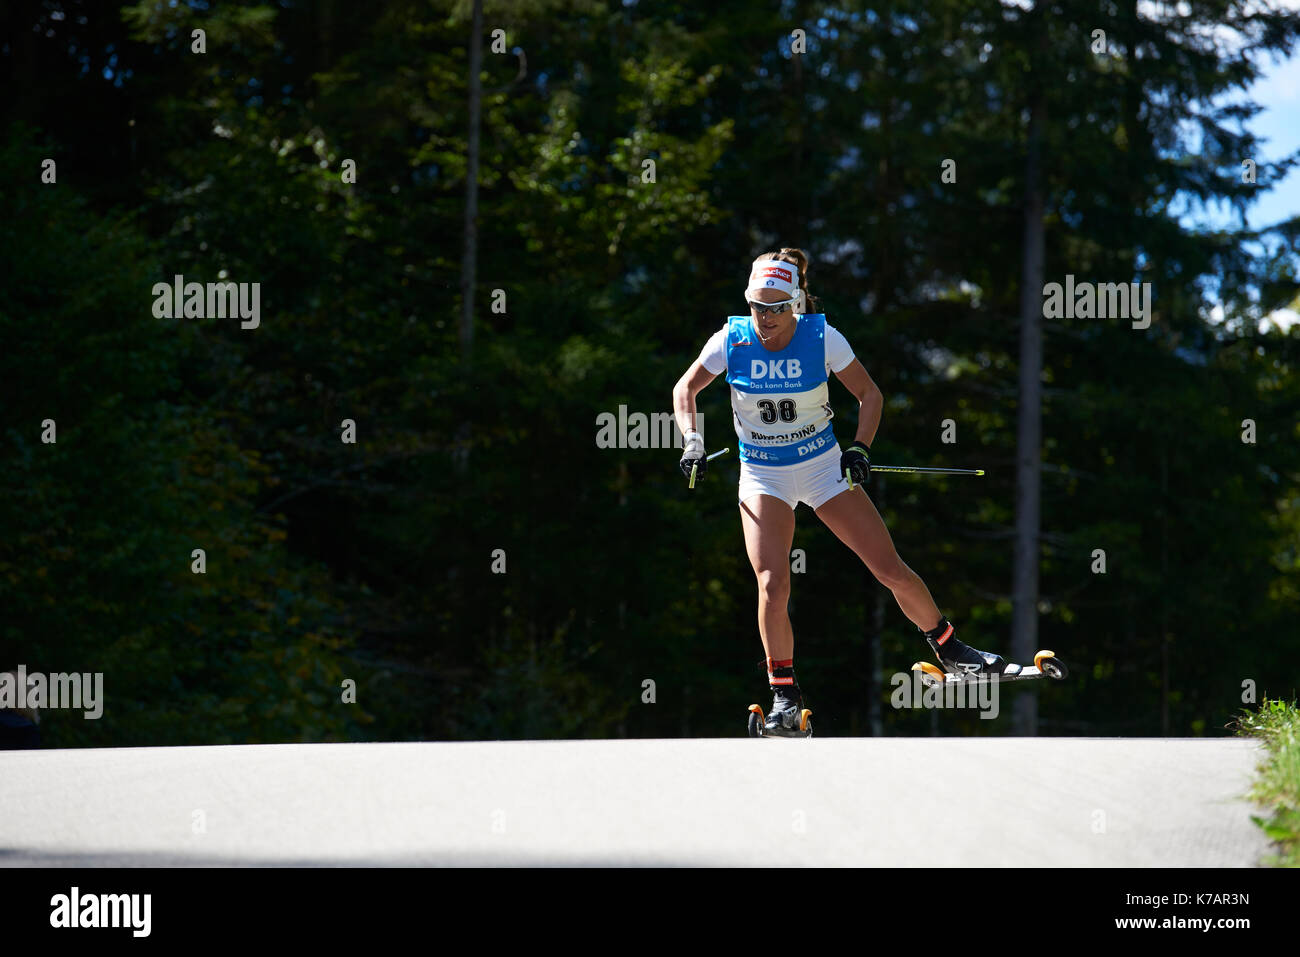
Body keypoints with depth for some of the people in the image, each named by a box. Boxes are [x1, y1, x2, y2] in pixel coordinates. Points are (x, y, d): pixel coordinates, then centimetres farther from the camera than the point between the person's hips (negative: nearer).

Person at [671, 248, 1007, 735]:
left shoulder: (822, 338, -15)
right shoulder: (731, 340, -13)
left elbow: (870, 394, -2)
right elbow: (685, 389, 2)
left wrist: (860, 448, -15)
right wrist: (692, 441, -12)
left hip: (823, 465, 0)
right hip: (763, 476, 0)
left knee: (892, 571, -2)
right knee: (772, 586, -19)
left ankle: (949, 648, 21)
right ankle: (784, 695, -2)